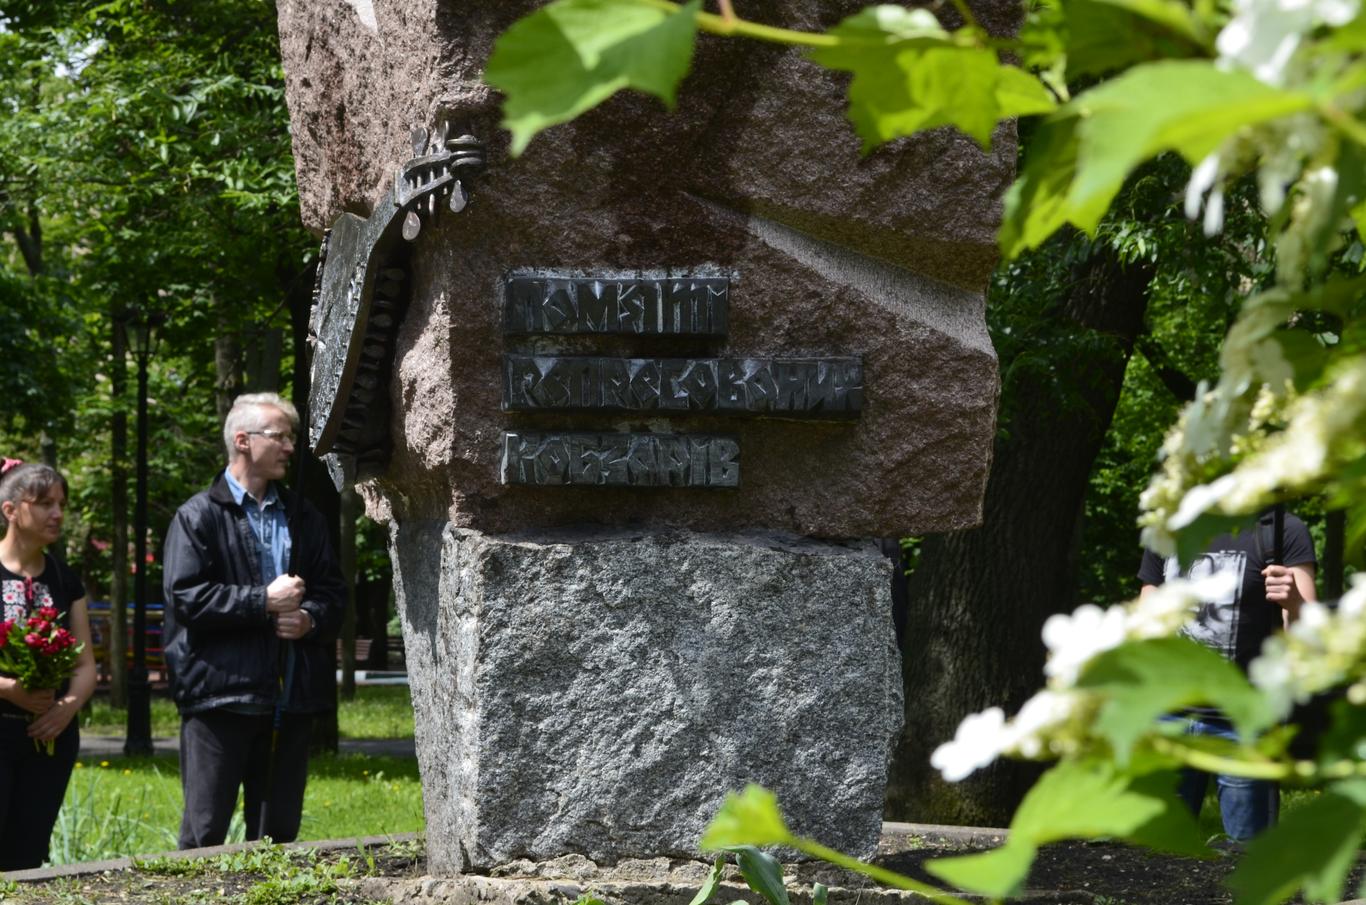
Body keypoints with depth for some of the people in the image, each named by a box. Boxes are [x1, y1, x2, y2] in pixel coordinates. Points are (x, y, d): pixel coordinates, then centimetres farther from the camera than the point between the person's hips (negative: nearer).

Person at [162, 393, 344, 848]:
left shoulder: (303, 517, 17)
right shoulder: (200, 515, 0)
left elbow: (332, 590, 18)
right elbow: (186, 597, -10)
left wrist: (310, 618, -4)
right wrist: (264, 601, -12)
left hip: (290, 699, 5)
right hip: (220, 694, -5)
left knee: (279, 833, 8)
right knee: (205, 831, -5)